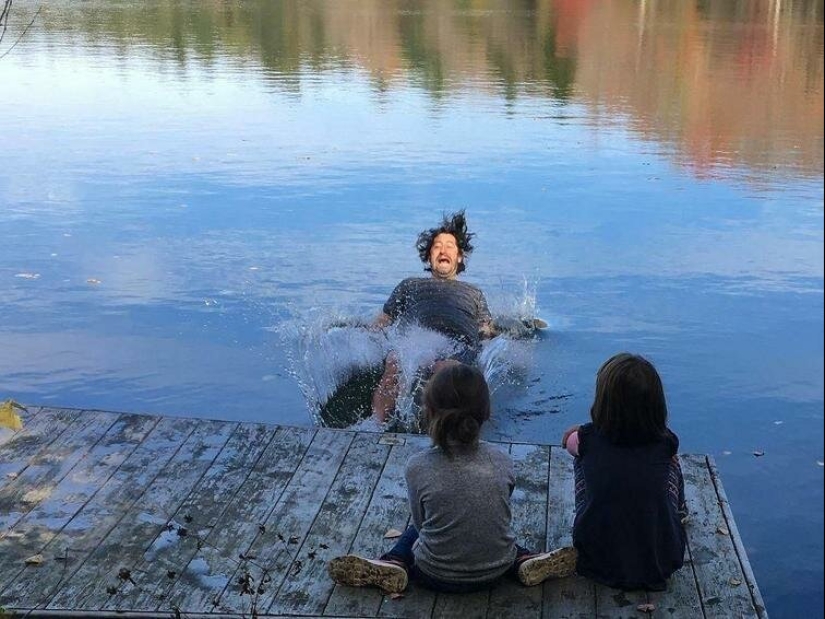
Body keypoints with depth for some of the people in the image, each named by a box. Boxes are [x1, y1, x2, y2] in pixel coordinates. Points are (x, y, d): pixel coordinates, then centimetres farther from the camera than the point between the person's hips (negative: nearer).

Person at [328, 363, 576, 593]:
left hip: (438, 578, -1)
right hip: (497, 571, 2)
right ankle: (525, 560, 11)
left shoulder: (418, 467, -20)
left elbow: (420, 523, -5)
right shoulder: (502, 462, -12)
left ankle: (392, 564, 4)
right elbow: (499, 514, 4)